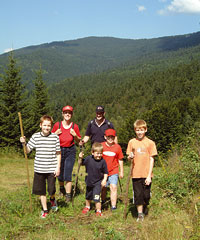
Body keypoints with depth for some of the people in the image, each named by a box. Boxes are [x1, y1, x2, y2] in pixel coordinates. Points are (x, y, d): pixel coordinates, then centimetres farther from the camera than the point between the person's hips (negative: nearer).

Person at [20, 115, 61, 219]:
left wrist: (58, 167, -3)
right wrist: (24, 143, -15)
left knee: (51, 190, -2)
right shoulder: (35, 136, 0)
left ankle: (52, 199, 34)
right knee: (41, 191, 10)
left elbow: (58, 154, 1)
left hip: (51, 169, -2)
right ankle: (45, 210, 28)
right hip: (39, 169, 2)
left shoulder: (55, 137, -4)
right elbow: (27, 151, 3)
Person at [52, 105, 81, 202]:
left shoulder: (75, 126, -3)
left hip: (70, 151, -1)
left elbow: (79, 141, 6)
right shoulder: (57, 125, -3)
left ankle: (68, 195, 1)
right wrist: (56, 133, -12)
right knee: (60, 172, 13)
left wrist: (75, 135, -13)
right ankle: (61, 187, 43)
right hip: (59, 150, 1)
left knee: (68, 173, -9)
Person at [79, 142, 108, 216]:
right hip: (89, 182, 4)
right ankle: (87, 207, 48)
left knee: (96, 197, -13)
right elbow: (81, 163, 3)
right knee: (88, 196, 24)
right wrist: (80, 158, -15)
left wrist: (104, 179, -19)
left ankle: (98, 211, 4)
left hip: (98, 182, -4)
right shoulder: (88, 159, -12)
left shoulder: (102, 161, -17)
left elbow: (105, 172, -8)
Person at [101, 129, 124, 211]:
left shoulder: (117, 147, -3)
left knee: (113, 187, -12)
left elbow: (120, 160, 5)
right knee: (103, 188, 14)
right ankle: (103, 202, 37)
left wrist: (121, 171, 8)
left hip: (114, 171, -1)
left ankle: (113, 205, -6)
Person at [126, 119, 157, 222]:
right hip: (136, 174, 1)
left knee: (146, 195, 6)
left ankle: (144, 209, 34)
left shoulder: (150, 143, -2)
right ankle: (140, 214, 18)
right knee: (138, 195, 4)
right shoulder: (132, 142, 4)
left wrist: (149, 175, -7)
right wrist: (130, 157, -15)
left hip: (146, 175, -1)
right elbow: (129, 157, 10)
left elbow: (151, 159, -2)